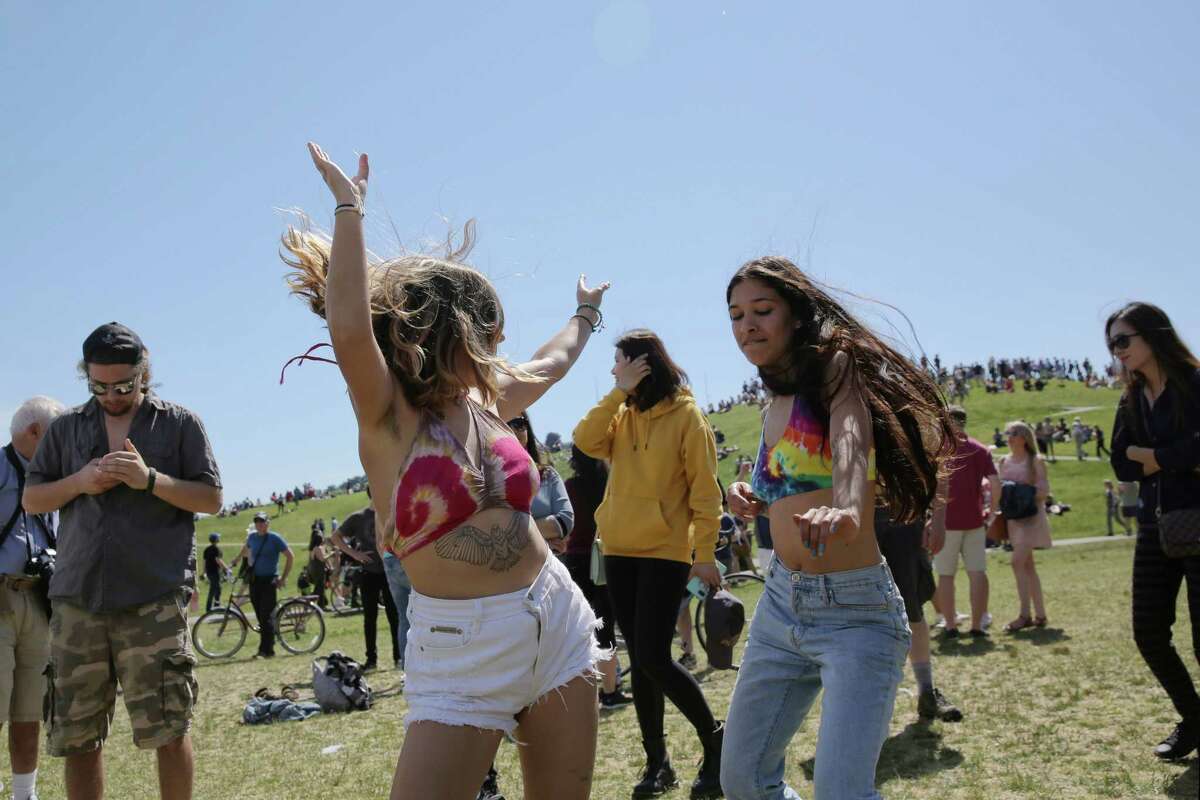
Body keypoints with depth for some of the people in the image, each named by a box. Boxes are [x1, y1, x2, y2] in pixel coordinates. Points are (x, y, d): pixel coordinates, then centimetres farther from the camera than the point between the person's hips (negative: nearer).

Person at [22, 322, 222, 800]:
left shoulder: (179, 423, 8)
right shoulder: (66, 428, 17)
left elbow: (211, 499, 4)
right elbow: (31, 500, 16)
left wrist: (150, 479, -11)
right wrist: (79, 482, -4)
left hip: (155, 599, -3)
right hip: (77, 599, 3)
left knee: (169, 730, -7)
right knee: (76, 737, 7)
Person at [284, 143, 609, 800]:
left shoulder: (486, 401, 8)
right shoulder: (388, 416, -9)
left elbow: (550, 364, 29)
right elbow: (350, 331, -29)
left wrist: (584, 314, 47)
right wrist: (349, 207, -22)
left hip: (558, 622, 6)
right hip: (462, 648, -6)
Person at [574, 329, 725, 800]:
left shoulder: (686, 416, -7)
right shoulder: (622, 416, 10)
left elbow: (705, 492, -9)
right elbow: (586, 441, -8)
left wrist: (705, 555, -13)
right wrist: (619, 393, -12)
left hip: (666, 553, -6)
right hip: (620, 551, 6)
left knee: (653, 658, -11)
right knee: (639, 660, 9)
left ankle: (714, 739, 10)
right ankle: (657, 762, 19)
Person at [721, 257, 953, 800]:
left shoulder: (836, 365, -9)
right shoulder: (775, 406, 12)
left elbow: (850, 438, -31)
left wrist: (846, 511, -52)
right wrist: (756, 504, 3)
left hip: (854, 609, -8)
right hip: (781, 602, 8)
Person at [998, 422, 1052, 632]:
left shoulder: (1035, 461, -5)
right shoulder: (1004, 461, 11)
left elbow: (1044, 491, -9)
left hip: (1031, 516, -6)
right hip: (1012, 517, 6)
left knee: (1018, 562, -17)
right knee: (1027, 566, 10)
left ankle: (1025, 615, -13)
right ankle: (1040, 615, 17)